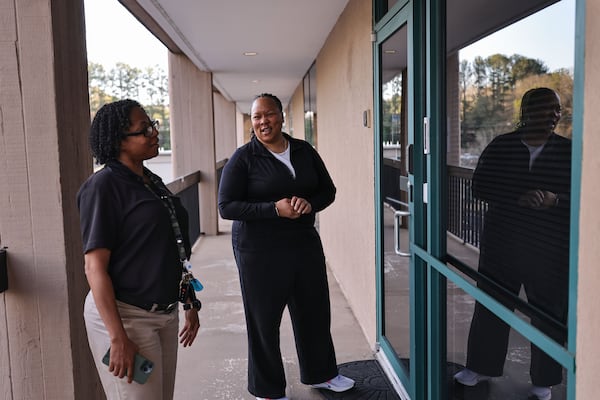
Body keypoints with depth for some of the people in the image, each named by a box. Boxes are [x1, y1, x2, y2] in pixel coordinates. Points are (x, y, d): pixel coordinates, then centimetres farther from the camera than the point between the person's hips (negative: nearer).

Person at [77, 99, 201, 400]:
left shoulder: (153, 183, 10)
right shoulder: (103, 186, -13)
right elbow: (95, 267, -18)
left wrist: (190, 303, 19)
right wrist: (118, 338, -22)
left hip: (165, 313, 8)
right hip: (124, 316, -7)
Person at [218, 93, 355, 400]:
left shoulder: (305, 151, 4)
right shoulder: (244, 157, -8)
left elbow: (328, 190, 10)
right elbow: (226, 206, -12)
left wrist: (310, 203, -13)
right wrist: (274, 208, -23)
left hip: (305, 243, 5)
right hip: (259, 251, -4)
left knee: (314, 311, 15)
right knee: (264, 319, 6)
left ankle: (320, 373, 39)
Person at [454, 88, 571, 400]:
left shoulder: (568, 151, -1)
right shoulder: (501, 146, -1)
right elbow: (480, 186, -6)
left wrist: (554, 199, -22)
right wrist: (519, 197, -22)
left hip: (550, 250, 0)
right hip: (501, 243, 1)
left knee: (549, 314, 9)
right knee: (490, 306, 11)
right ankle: (480, 366, 30)